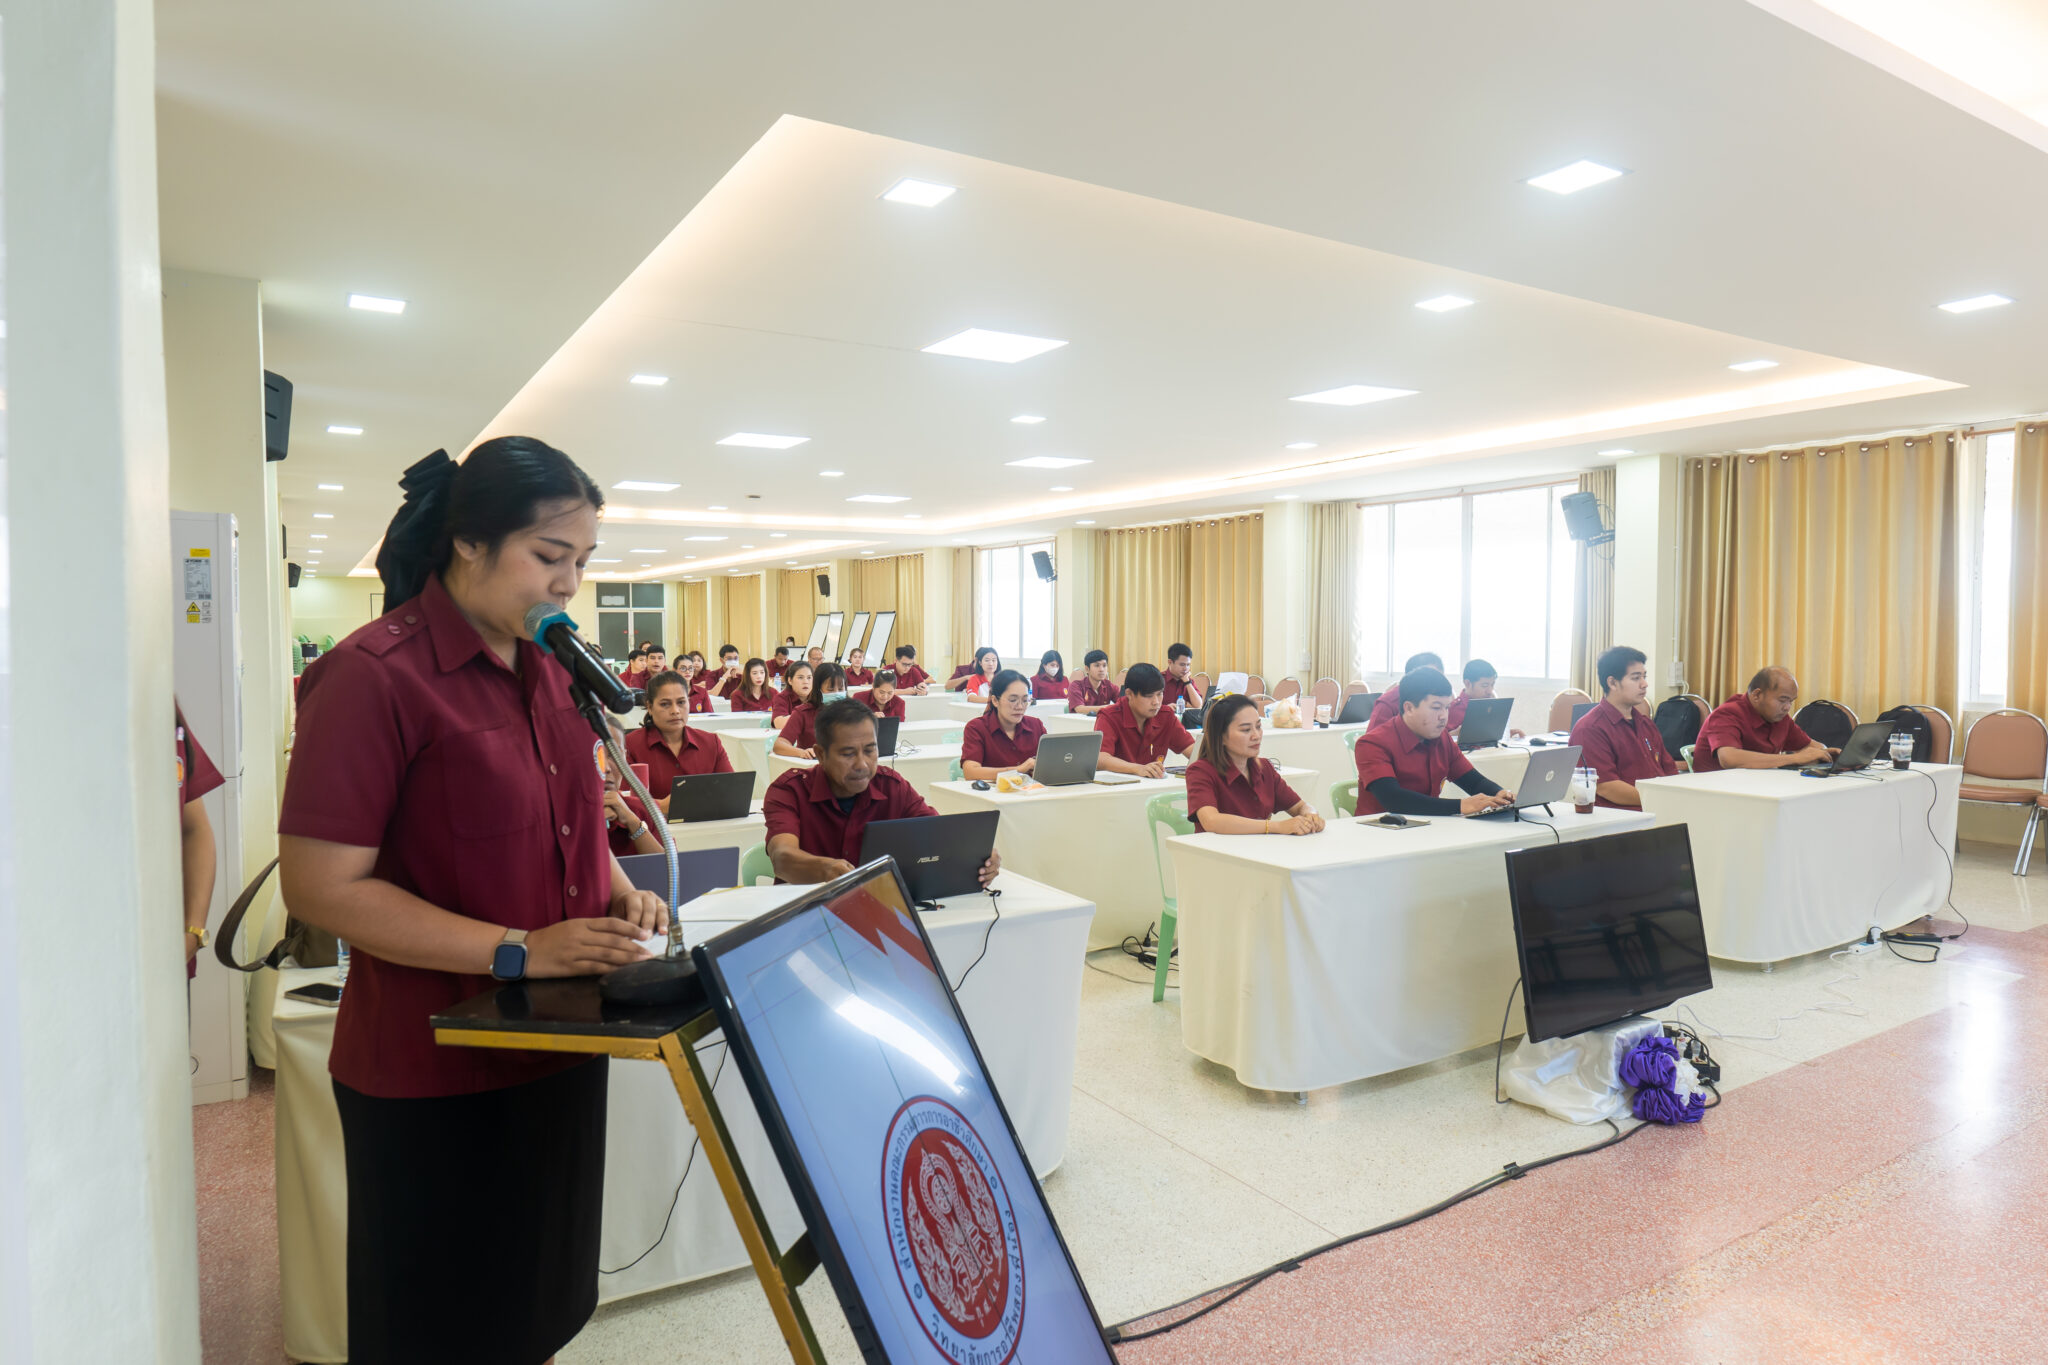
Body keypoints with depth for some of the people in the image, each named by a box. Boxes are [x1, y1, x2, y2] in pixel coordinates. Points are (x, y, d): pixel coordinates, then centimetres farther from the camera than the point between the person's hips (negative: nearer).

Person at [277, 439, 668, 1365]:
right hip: (436, 1080, -7)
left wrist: (620, 893, 0)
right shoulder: (375, 674, -17)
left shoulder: (547, 668, 7)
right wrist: (518, 953, -24)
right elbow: (322, 885, -20)